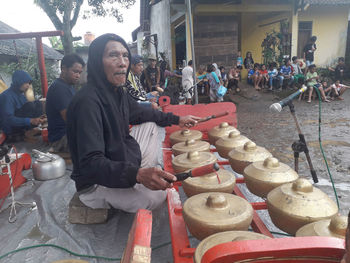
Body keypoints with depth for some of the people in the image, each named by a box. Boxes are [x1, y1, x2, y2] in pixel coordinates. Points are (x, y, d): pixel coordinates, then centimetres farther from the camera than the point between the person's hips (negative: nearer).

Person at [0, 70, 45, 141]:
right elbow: (8, 119, -28)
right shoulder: (7, 96, -20)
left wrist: (36, 119, -7)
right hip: (11, 130, -9)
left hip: (21, 126, 9)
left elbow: (27, 112, 14)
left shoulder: (21, 95, 8)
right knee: (29, 105, -25)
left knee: (38, 103, 0)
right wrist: (30, 121, -36)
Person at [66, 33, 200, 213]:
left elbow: (139, 112, 20)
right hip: (96, 184, -9)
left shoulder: (118, 91, -1)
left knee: (153, 126, 16)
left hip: (123, 161, 9)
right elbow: (90, 164, -35)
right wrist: (137, 175, -49)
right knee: (156, 195, -28)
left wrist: (176, 120, 22)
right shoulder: (87, 101, -30)